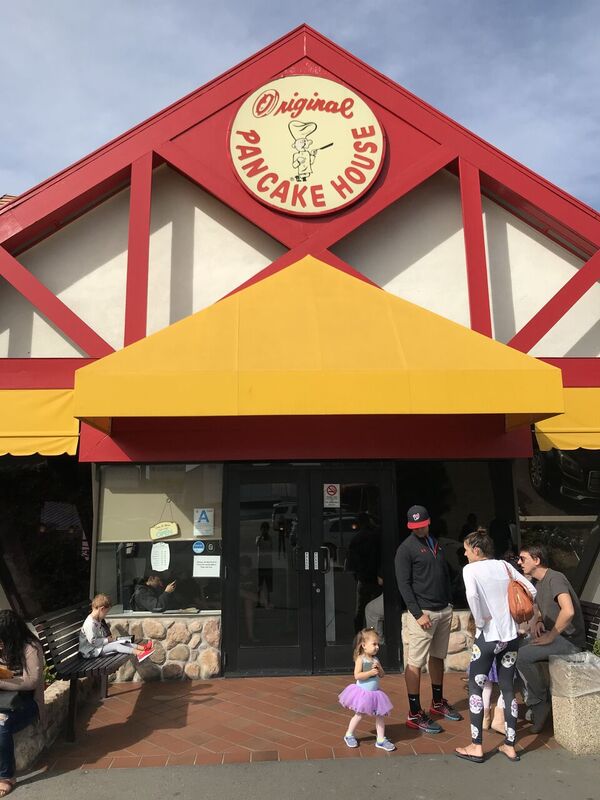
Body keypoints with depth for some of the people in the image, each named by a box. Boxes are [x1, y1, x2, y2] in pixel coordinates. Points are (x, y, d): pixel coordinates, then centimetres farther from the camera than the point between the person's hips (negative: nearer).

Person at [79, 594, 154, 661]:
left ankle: (141, 647, -13)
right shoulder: (90, 623, -26)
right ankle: (138, 653, -33)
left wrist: (109, 638, 6)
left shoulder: (100, 620, 8)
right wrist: (107, 640, -17)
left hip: (100, 644, 10)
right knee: (115, 645, -24)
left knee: (123, 641, -3)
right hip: (91, 651, -10)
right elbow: (93, 641, -28)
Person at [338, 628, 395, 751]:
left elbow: (382, 675, 6)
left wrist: (379, 669, -15)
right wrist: (371, 672, -28)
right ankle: (349, 735, 25)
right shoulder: (360, 659, -17)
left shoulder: (375, 659, 3)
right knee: (359, 715, 4)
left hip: (375, 692, 6)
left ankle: (381, 739, 16)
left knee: (380, 715, 5)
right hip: (362, 692, -6)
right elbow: (357, 675, -24)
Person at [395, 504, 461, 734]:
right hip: (423, 612, -7)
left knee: (438, 657, 16)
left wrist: (449, 604, 14)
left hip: (444, 611, 7)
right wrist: (418, 614, -16)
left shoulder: (436, 544, 13)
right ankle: (414, 714, 3)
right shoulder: (406, 548, -8)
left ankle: (438, 702, 31)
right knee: (416, 662, -4)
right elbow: (404, 584, -12)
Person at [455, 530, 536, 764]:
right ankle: (510, 745, 21)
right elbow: (531, 590, 6)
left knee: (475, 687, 8)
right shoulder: (505, 566, 6)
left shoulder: (470, 569, -10)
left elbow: (471, 595, -28)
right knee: (508, 688, 15)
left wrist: (480, 620, -14)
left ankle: (476, 747, 12)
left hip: (488, 636, -5)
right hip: (511, 635, 5)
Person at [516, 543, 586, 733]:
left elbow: (568, 611, -34)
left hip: (569, 640, -10)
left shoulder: (555, 579, -19)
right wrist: (537, 620, 2)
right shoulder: (539, 582, 11)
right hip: (554, 636, 10)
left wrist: (550, 636, -24)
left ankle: (543, 701, -1)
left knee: (521, 656, -22)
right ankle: (535, 704, 5)